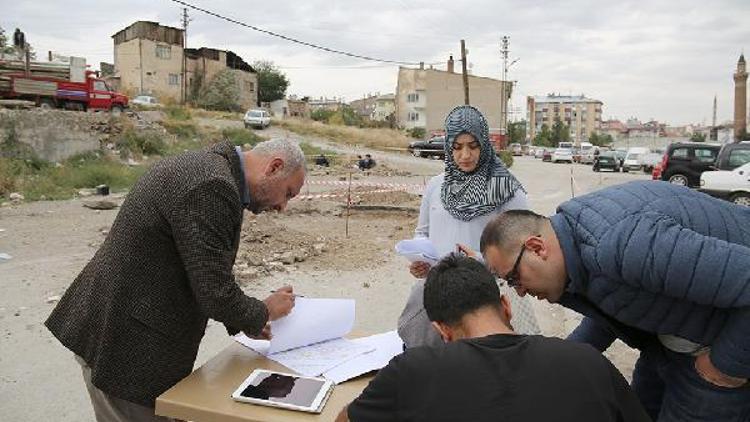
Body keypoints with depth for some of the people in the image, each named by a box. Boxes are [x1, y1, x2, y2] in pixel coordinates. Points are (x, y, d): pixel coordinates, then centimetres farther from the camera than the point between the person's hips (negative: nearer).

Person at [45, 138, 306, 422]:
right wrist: (264, 312, -5)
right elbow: (214, 292, -24)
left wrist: (242, 321, 12)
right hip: (126, 345, -10)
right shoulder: (213, 187, -24)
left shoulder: (204, 166, 8)